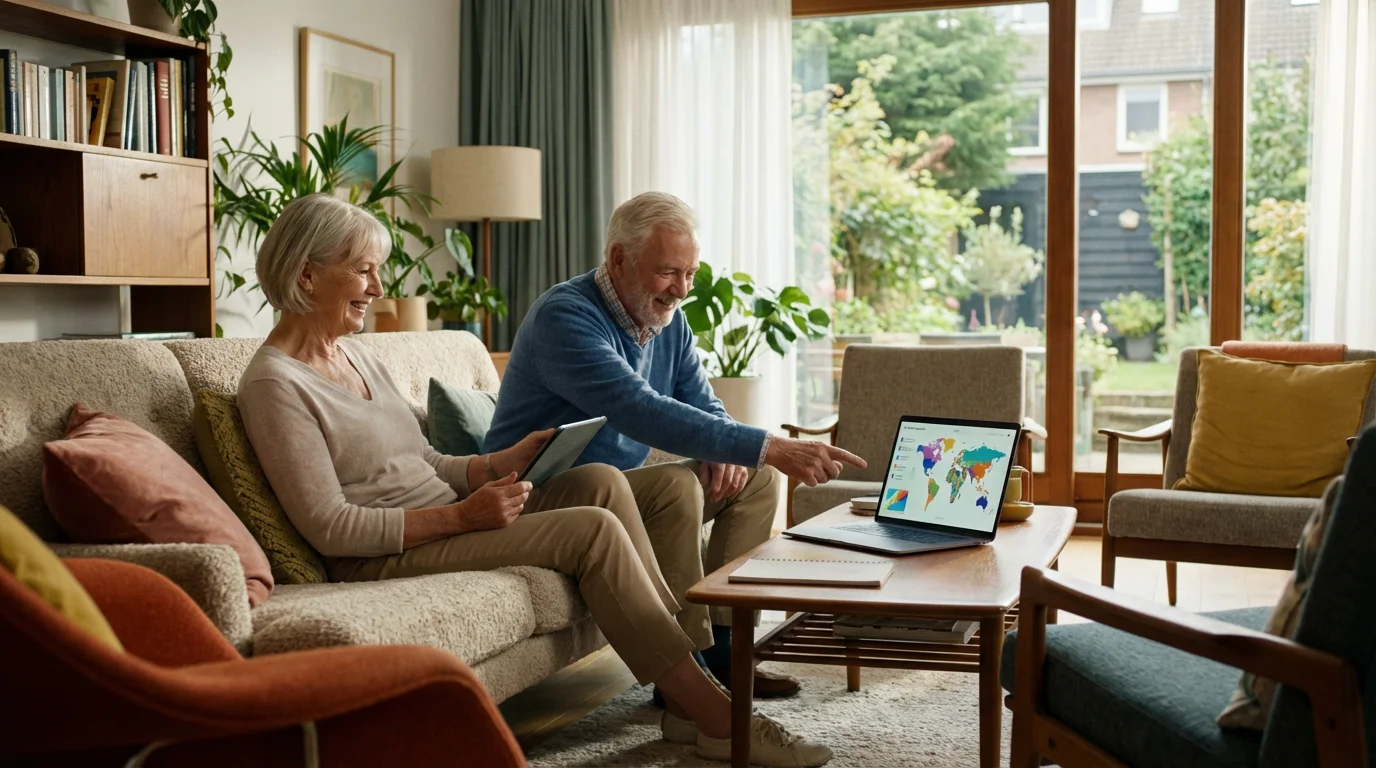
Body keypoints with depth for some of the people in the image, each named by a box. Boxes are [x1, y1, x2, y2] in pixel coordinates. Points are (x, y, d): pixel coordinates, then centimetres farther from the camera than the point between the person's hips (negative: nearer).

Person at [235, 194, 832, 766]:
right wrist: (462, 516, -22)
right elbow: (330, 528, -19)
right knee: (591, 529, -21)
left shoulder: (353, 354, 15)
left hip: (444, 520, 9)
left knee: (601, 482, -9)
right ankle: (716, 718, -13)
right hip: (386, 560, -9)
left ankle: (685, 698, -11)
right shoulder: (274, 385, -13)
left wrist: (504, 462, -1)